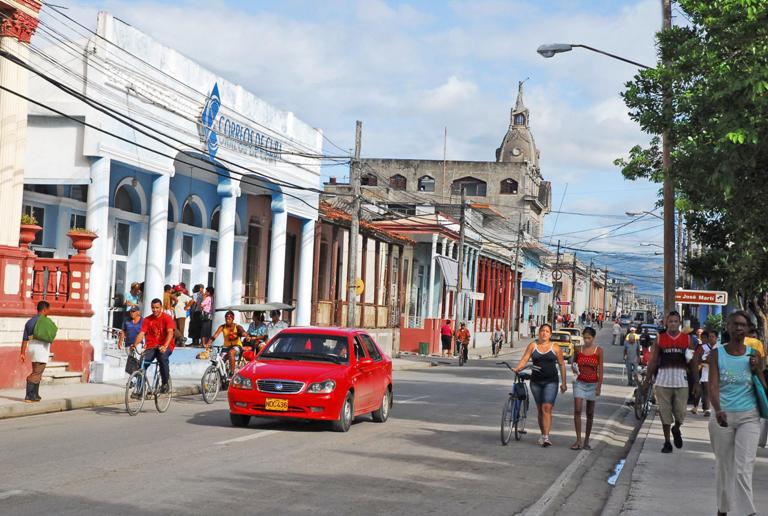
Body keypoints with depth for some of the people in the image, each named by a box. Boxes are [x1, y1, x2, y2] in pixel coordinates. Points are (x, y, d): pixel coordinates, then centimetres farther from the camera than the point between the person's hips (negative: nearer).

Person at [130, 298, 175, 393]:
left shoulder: (167, 318, -4)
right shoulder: (147, 319, 7)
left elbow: (170, 332, -18)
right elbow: (141, 333, -1)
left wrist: (165, 346, -34)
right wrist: (135, 344, -20)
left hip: (165, 346, -3)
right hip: (151, 346, 3)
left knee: (163, 356, -36)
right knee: (142, 361, -23)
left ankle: (165, 383, -21)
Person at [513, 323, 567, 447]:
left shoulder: (555, 348, 3)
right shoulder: (532, 346, 5)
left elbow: (562, 365, 8)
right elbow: (524, 359, -3)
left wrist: (563, 383, 7)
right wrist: (518, 368, -23)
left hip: (551, 381, -2)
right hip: (536, 381, 3)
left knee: (547, 408, -14)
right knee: (540, 409, 11)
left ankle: (546, 437, -18)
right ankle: (543, 435, 23)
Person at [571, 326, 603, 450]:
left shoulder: (598, 350, -3)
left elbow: (600, 369, -3)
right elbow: (574, 362, 18)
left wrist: (599, 386, -8)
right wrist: (574, 368, -6)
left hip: (592, 384, -1)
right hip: (580, 383, 1)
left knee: (590, 413, 6)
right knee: (577, 411, -10)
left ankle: (586, 441, 15)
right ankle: (578, 440, -8)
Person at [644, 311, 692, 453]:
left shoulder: (687, 339, 6)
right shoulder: (660, 339, 5)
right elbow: (653, 361, 7)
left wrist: (695, 381, 1)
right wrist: (647, 380, 5)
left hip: (681, 380, 0)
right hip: (663, 379, 0)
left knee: (680, 412, 0)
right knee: (665, 412, 2)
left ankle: (676, 429, 32)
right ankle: (667, 442, 11)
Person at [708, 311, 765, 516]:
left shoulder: (753, 355, 2)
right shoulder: (717, 353, -1)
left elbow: (764, 389, 5)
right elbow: (713, 385, -11)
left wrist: (758, 371, -13)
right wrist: (718, 411, -27)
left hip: (749, 417, 0)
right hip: (723, 416, 1)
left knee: (743, 468, -9)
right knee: (723, 466, 11)